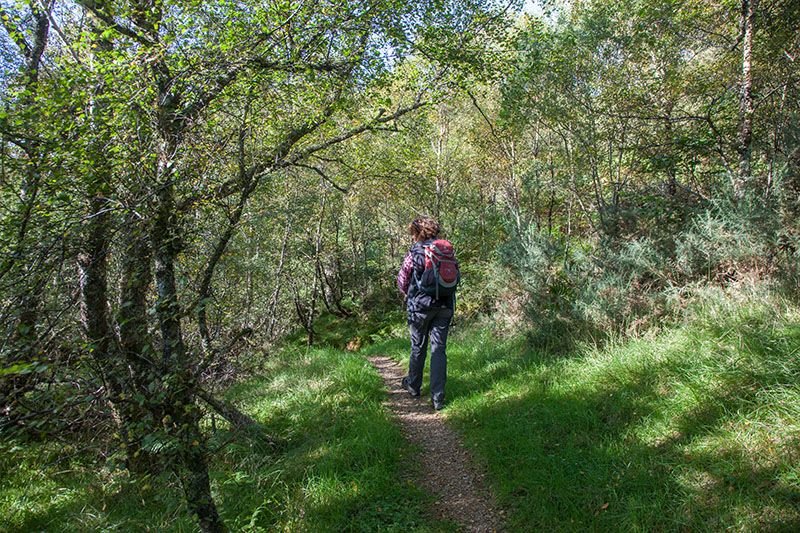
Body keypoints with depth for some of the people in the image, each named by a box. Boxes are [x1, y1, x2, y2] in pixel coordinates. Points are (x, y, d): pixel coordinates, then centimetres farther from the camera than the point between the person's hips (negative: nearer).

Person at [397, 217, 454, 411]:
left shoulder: (415, 253, -8)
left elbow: (402, 280, -3)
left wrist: (408, 294, 18)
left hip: (421, 306, -3)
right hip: (444, 306, 3)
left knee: (418, 347, 14)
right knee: (439, 349, 4)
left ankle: (414, 385, 33)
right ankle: (438, 396, 1)